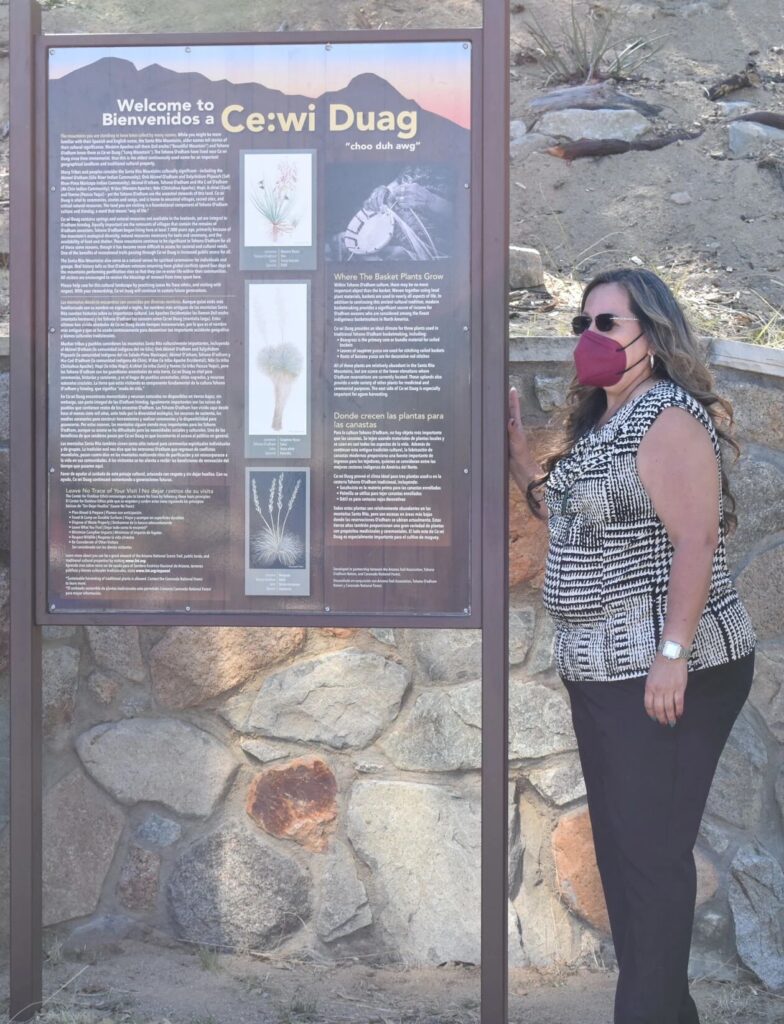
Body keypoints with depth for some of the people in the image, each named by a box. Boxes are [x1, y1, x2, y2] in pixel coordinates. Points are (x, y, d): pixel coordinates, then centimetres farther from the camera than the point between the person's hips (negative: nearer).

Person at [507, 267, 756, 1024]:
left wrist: (672, 656, -27)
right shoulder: (596, 423, 15)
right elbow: (569, 517, 20)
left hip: (664, 671, -10)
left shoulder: (668, 419, -14)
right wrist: (514, 445, 14)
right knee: (618, 843, 16)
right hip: (600, 670, 10)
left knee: (652, 850, -3)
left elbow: (696, 544, -22)